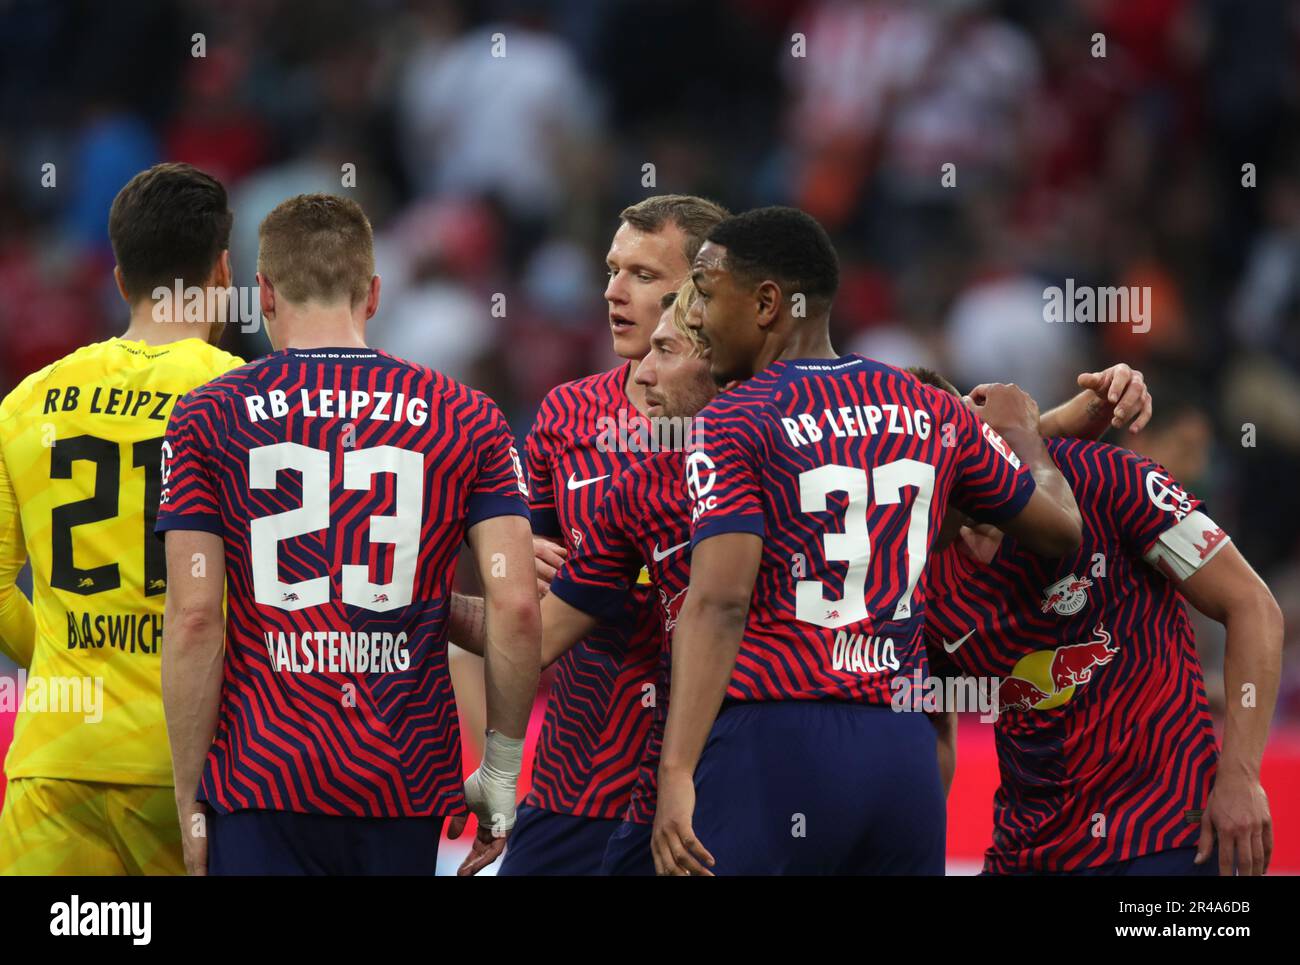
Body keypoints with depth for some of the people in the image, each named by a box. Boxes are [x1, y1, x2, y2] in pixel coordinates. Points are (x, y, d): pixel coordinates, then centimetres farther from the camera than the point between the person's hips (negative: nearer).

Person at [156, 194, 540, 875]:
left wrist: (190, 803, -1)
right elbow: (515, 606, -2)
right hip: (409, 784, 2)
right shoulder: (466, 417, 6)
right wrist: (500, 771, 8)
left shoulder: (207, 418, 1)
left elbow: (195, 617, -5)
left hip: (261, 775, -2)